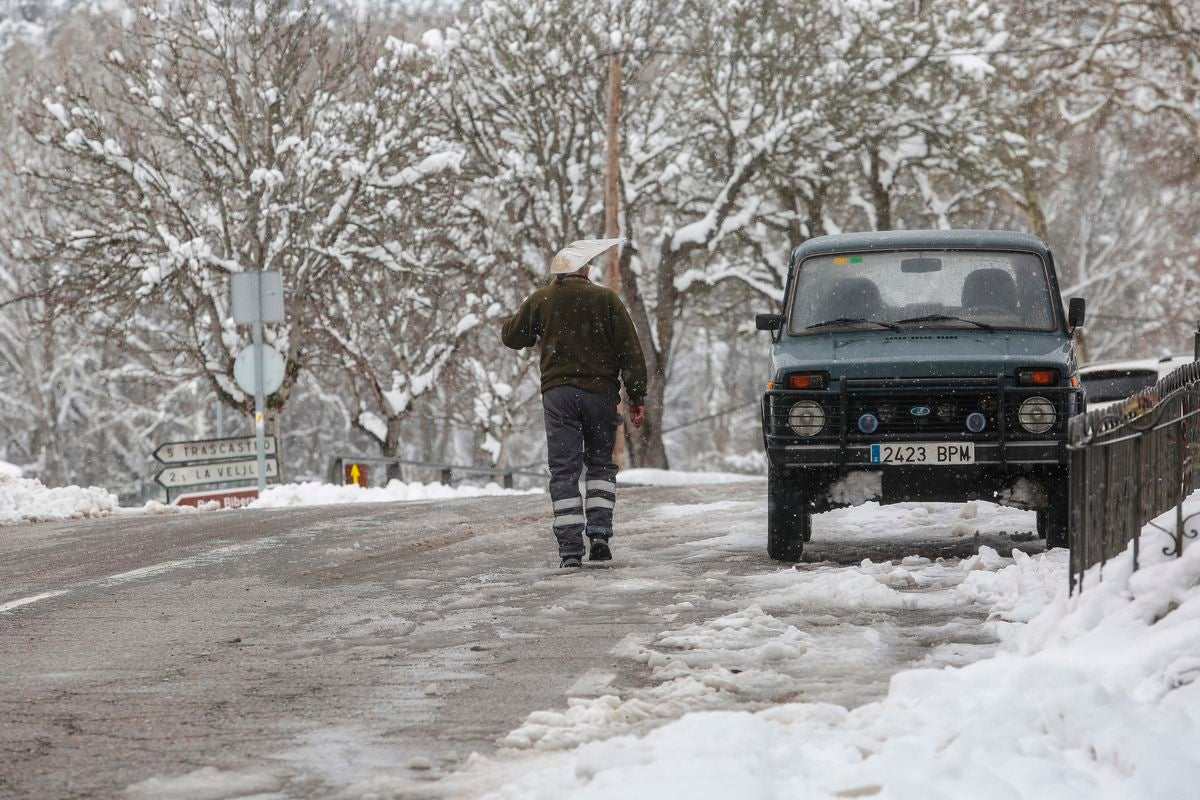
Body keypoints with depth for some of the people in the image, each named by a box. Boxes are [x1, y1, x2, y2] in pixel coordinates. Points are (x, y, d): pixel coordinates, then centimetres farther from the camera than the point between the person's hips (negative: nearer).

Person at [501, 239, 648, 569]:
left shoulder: (540, 301, 4)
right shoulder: (606, 299, 1)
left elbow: (511, 337, 18)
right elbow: (630, 351, -2)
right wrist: (637, 397, 2)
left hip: (558, 394, 0)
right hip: (601, 391, 0)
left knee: (564, 470, 1)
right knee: (601, 464, 16)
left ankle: (570, 548, -8)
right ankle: (599, 534, -1)